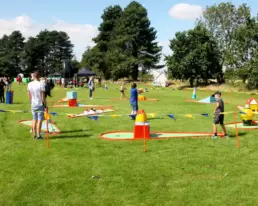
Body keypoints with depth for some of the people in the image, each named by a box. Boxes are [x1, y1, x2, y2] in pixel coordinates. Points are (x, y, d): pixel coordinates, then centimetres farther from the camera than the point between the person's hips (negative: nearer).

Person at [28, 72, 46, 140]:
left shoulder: (29, 84, 2)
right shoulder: (41, 84, -13)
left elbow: (29, 96, 8)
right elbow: (43, 96, -13)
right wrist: (45, 105, -4)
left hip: (33, 104, 5)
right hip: (40, 104, -5)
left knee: (34, 120, 14)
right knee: (39, 120, -1)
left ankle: (34, 135, 19)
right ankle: (38, 136, 1)